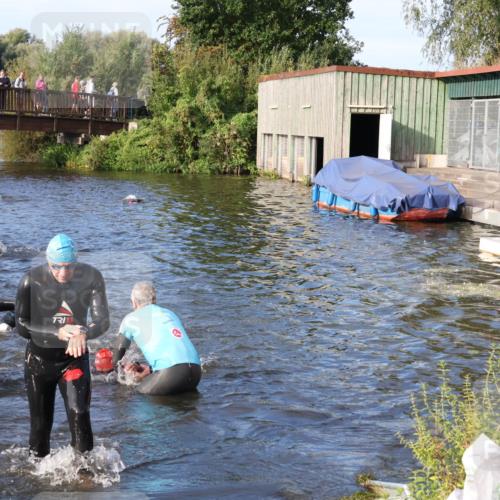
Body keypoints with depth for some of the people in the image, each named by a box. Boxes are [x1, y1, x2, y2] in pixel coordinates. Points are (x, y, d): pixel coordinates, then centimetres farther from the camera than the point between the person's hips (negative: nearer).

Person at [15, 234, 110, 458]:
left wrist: (84, 333, -37)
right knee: (40, 424, 9)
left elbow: (103, 320, -14)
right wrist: (57, 333, -28)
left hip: (74, 357, 0)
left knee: (79, 415, -16)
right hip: (39, 358, 0)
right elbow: (21, 326, -12)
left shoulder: (91, 277, -13)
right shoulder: (32, 280, -17)